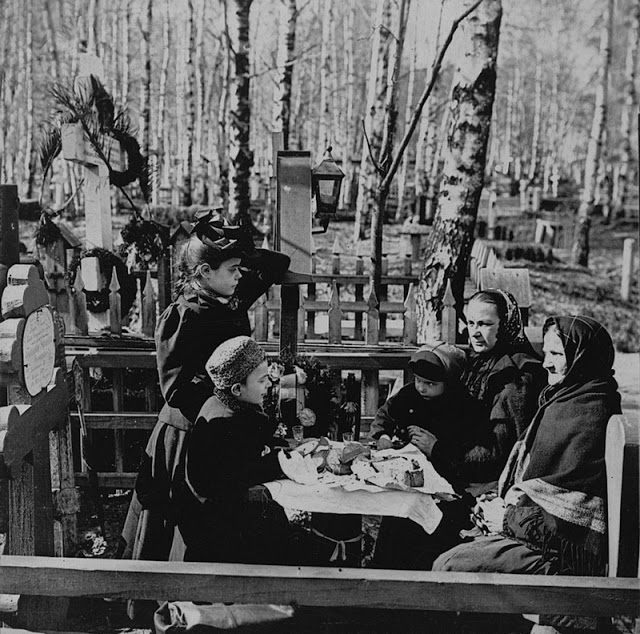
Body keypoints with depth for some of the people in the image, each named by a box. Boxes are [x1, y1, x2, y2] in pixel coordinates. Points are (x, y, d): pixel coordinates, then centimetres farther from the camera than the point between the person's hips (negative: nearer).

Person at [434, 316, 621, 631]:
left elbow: (564, 520, -21)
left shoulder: (589, 417, -19)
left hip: (564, 551, -10)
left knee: (448, 568, -17)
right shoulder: (563, 399, 14)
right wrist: (503, 504, 3)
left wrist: (508, 518, -11)